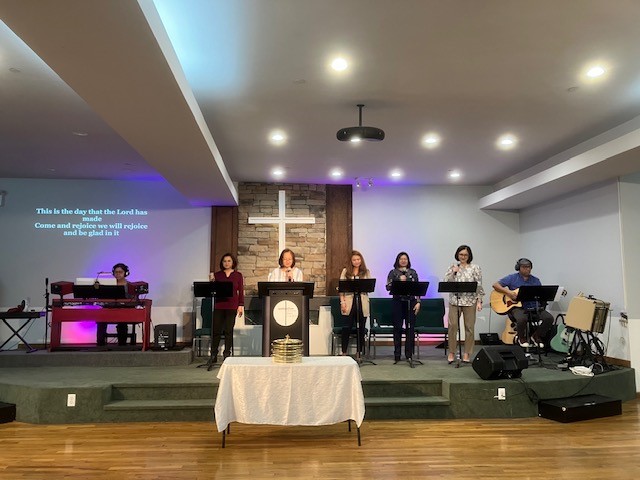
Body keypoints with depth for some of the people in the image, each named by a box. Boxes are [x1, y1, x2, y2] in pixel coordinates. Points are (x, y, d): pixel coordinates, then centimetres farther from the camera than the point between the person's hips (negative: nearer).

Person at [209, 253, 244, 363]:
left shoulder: (238, 275, 6)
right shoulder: (217, 275, 9)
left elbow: (241, 291, 4)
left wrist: (241, 305, -2)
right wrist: (211, 281, -10)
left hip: (232, 306, -1)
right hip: (219, 305, 1)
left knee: (228, 330, 1)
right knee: (216, 330, 0)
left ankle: (227, 354, 12)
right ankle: (213, 355, 9)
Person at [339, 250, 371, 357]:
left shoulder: (366, 272, 10)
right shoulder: (346, 271, 6)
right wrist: (342, 302, -6)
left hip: (362, 303, 2)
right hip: (349, 302, -1)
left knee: (361, 328, 7)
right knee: (347, 328, -1)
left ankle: (359, 353, 17)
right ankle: (344, 352, 9)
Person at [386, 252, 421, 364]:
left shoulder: (413, 272, 11)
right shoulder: (393, 273, 6)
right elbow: (388, 287, -4)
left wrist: (418, 302, 0)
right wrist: (399, 281, -14)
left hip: (411, 302, 1)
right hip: (397, 302, -1)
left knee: (410, 328, 1)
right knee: (397, 328, 2)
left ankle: (409, 354, 11)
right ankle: (397, 355, 10)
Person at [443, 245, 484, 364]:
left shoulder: (475, 268, 4)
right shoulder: (452, 267, 9)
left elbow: (479, 286, 1)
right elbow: (446, 283, 1)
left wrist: (479, 301, -6)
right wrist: (453, 272, -10)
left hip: (470, 301, -1)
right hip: (454, 300, 1)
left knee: (469, 327, 1)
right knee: (452, 326, -3)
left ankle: (467, 353, 12)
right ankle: (451, 352, 9)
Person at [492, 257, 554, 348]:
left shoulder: (535, 280, 14)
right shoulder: (512, 278, 3)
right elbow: (495, 285, -4)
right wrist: (508, 292, -17)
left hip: (533, 307, 4)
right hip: (517, 307, -4)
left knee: (549, 318, -20)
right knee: (522, 319, -36)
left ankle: (536, 336, 7)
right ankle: (521, 338, -2)